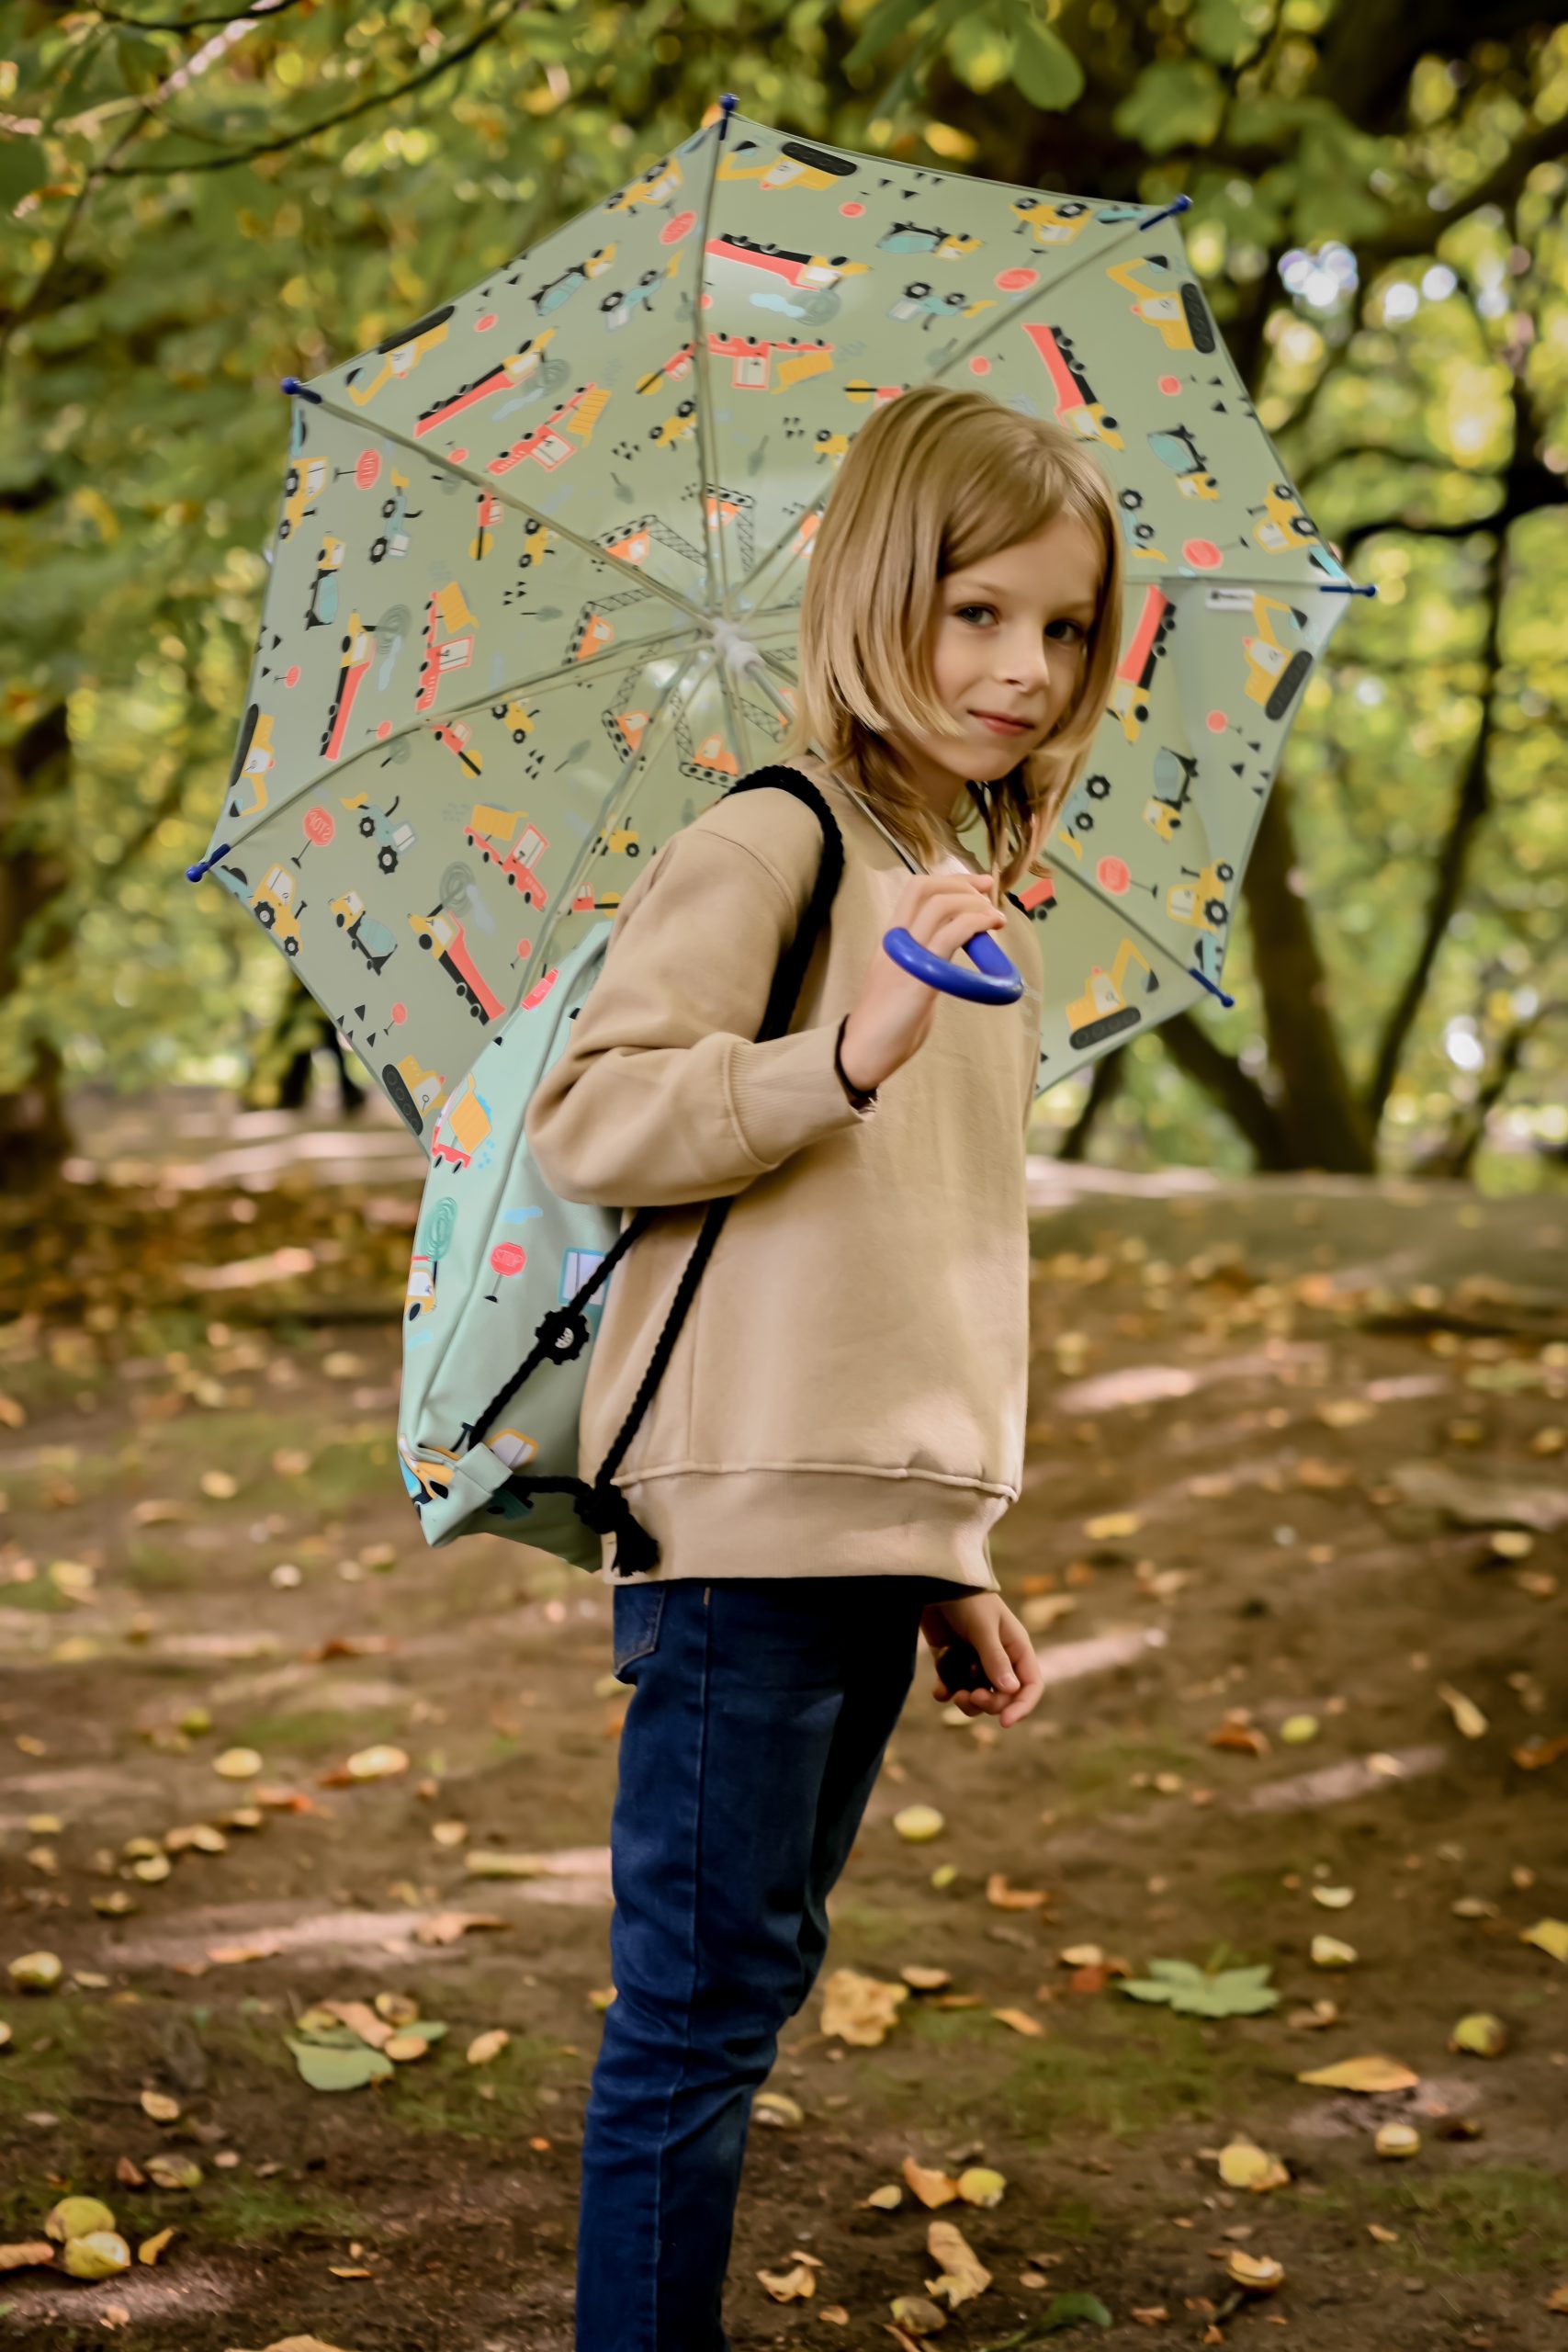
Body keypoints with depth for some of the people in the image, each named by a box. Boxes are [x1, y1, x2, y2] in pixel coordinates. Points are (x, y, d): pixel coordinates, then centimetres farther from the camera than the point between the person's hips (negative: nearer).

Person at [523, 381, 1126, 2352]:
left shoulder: (985, 904, 17)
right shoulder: (770, 844, -7)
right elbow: (586, 1118, -16)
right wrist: (847, 1053, -28)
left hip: (881, 1533, 8)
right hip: (746, 1520, -8)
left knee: (750, 1986, 16)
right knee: (700, 2001, -2)